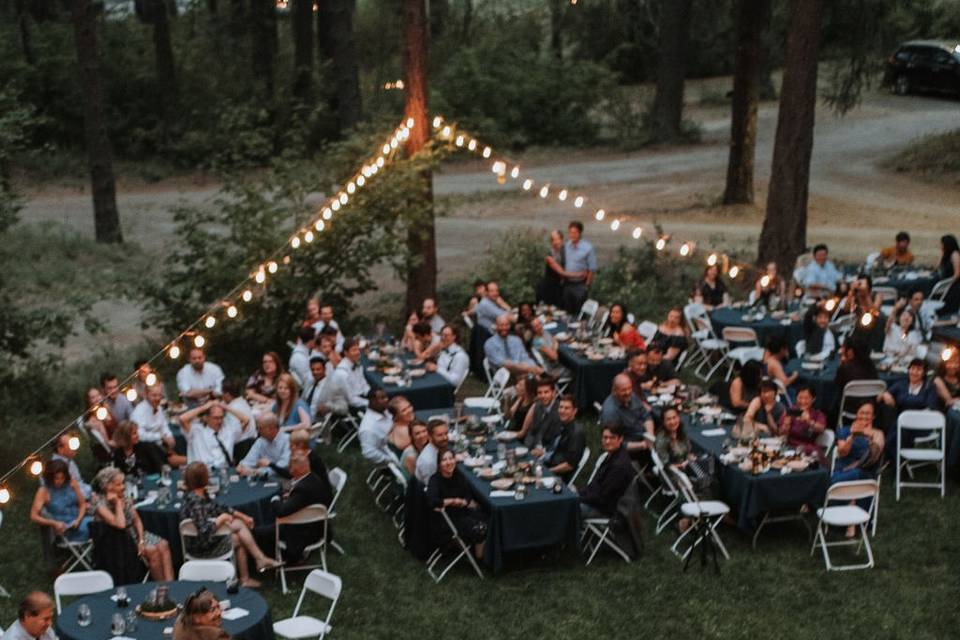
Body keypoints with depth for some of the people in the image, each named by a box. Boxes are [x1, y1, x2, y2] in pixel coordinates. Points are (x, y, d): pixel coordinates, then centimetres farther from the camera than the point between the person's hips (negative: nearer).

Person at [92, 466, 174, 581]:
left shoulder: (123, 495, 3)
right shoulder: (99, 502, -18)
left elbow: (137, 520, 8)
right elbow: (120, 524, -30)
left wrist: (141, 540, -7)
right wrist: (117, 503, -19)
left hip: (134, 533, 7)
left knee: (163, 545, -17)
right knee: (152, 550, -26)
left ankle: (169, 583, -28)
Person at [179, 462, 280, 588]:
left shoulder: (201, 494, -1)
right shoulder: (195, 502, -31)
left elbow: (219, 507, 13)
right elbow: (204, 532, -37)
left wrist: (243, 516, 13)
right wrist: (221, 519, -21)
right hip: (201, 548, -8)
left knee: (240, 524, 11)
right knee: (238, 540, 10)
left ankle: (260, 559, 14)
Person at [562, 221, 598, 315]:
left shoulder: (588, 248, -12)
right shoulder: (565, 246, 1)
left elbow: (592, 269, -9)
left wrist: (587, 285, -8)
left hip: (580, 285, -4)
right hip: (567, 283, 5)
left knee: (579, 313, 0)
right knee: (567, 312, 13)